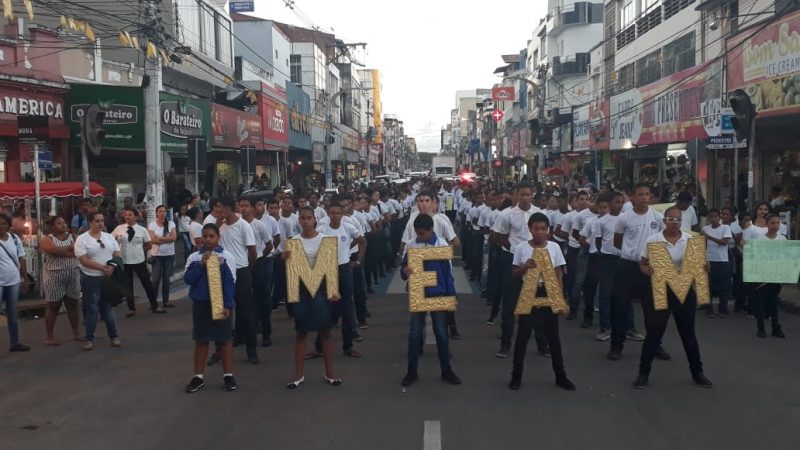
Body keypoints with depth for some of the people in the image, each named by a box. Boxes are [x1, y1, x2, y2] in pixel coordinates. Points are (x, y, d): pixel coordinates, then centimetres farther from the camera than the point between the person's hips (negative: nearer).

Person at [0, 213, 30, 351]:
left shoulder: (15, 238, 3)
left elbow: (21, 260, 9)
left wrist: (25, 279, 10)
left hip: (14, 281, 5)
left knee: (12, 314, 13)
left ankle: (14, 342, 22)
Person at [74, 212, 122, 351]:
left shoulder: (109, 237, 8)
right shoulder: (82, 239, -6)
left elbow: (118, 255, 7)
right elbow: (84, 260, -14)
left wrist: (112, 267, -13)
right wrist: (103, 268, -19)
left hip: (109, 277, 4)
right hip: (91, 279, -3)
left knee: (109, 307, 9)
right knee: (92, 309, 2)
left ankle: (114, 336, 15)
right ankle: (89, 339, 11)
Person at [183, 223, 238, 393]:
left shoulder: (227, 256, -7)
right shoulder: (194, 257, 0)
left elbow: (230, 283, -7)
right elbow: (187, 279, -7)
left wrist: (227, 305, -11)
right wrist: (201, 264, -18)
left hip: (221, 303, -2)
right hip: (200, 303, 2)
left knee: (224, 339, 6)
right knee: (201, 340, 10)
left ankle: (228, 375, 15)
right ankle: (198, 376, 18)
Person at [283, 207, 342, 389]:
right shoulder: (294, 241, 0)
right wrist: (285, 259, -18)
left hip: (320, 286, -1)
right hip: (301, 287, 1)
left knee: (325, 331, 5)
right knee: (301, 332, 6)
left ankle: (329, 373, 15)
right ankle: (299, 374, 15)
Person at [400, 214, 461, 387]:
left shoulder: (442, 245, -6)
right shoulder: (410, 245, -2)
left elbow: (448, 271, -2)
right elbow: (402, 267, 3)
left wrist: (452, 296, -3)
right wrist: (405, 271, -22)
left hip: (438, 294, -1)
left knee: (441, 333, 6)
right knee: (415, 333, 5)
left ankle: (446, 371, 18)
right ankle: (412, 371, 15)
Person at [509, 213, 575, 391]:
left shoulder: (554, 247, -1)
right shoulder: (521, 248, -5)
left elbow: (558, 275, 4)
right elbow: (514, 275, 2)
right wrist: (525, 267, -18)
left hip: (548, 294, 1)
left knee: (553, 335, 9)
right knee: (523, 335, 5)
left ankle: (560, 376, 22)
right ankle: (516, 376, 16)